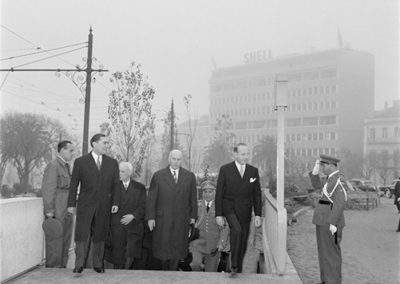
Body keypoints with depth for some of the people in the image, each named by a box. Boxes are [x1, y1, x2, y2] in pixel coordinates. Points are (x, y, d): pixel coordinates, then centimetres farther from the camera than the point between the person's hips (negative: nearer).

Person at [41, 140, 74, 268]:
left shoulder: (66, 166, 18)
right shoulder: (53, 166, -10)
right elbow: (47, 189, -15)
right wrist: (49, 210, -18)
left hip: (66, 212, 9)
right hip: (56, 213, -9)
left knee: (65, 243, 12)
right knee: (55, 242, -3)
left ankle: (62, 266, 19)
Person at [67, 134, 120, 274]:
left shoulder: (112, 163, 9)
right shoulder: (80, 162, 2)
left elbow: (116, 184, 9)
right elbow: (74, 184, 2)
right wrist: (71, 204, -2)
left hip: (104, 206, 2)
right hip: (85, 205, -2)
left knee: (99, 236, 7)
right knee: (82, 235, -3)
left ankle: (98, 264, 17)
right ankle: (79, 265, 5)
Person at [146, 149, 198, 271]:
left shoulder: (189, 176, 6)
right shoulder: (158, 176, 1)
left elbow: (193, 197, 9)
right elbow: (151, 198, 0)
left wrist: (193, 215, 7)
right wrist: (150, 217, -5)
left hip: (182, 219, 1)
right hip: (163, 218, -1)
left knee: (177, 246, 2)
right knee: (163, 246, 3)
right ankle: (164, 270, 22)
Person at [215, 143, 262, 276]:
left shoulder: (254, 171, 5)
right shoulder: (225, 169, -3)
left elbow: (257, 194, 7)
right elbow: (219, 193, -3)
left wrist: (258, 215, 1)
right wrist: (218, 214, -8)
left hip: (245, 211, 3)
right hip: (229, 208, -3)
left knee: (243, 243, 5)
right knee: (236, 229, -29)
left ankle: (238, 270, 22)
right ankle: (233, 265, -22)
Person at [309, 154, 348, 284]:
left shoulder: (339, 180, -15)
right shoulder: (331, 178, 14)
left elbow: (340, 202, -21)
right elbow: (316, 185, 25)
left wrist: (333, 223, -24)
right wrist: (315, 170, 10)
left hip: (330, 223, -10)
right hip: (323, 222, 10)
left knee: (331, 253, -2)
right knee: (324, 252, 14)